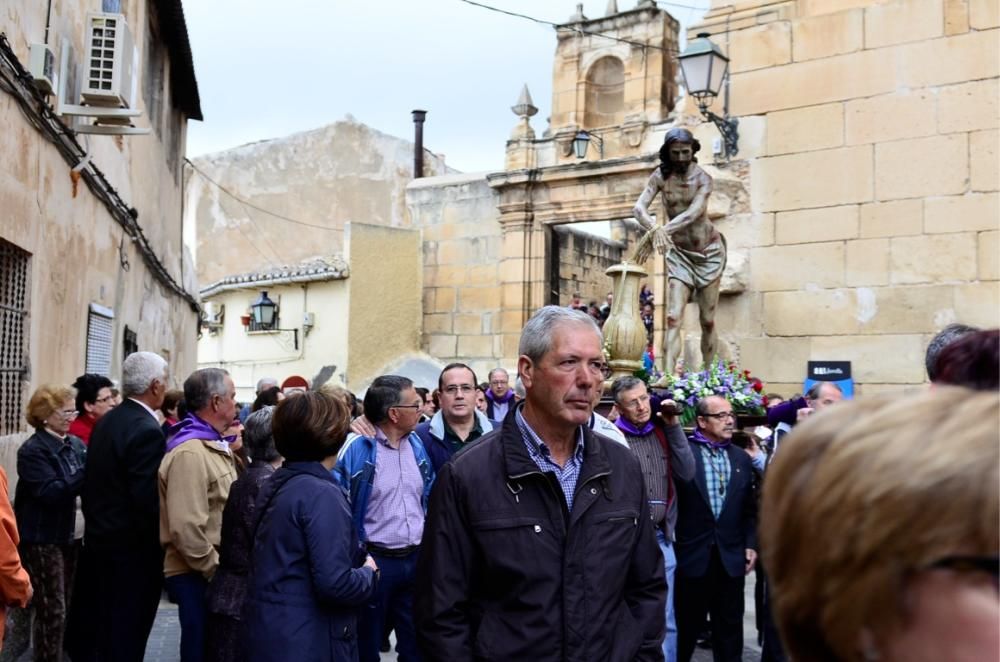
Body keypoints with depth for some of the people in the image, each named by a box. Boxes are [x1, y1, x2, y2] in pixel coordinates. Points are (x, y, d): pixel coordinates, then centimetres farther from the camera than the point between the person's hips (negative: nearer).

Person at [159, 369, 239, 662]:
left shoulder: (214, 446, 11)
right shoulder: (190, 453, -20)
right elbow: (187, 529, -26)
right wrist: (219, 572, -19)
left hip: (213, 572, 10)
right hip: (200, 577, -10)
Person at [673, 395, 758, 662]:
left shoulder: (741, 458, 10)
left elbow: (750, 508, 12)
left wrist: (751, 544, 6)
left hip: (731, 556, 4)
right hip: (692, 554, -4)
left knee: (730, 630, 11)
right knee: (685, 628, 9)